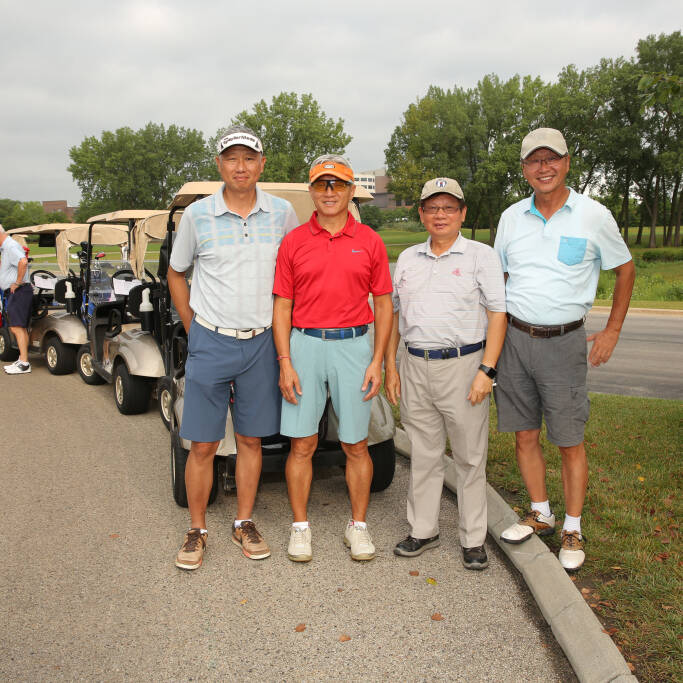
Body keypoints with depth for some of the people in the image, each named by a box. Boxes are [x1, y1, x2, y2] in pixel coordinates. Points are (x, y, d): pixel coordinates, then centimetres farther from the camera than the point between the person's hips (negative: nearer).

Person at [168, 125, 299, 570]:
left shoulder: (282, 213, 2)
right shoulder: (197, 215, -1)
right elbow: (176, 274, 11)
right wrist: (194, 328, 7)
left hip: (262, 344, 1)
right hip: (211, 343, -1)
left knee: (251, 439, 10)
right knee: (203, 445, 2)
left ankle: (244, 523, 25)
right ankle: (197, 531, 18)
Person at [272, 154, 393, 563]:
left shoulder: (370, 242, 5)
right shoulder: (294, 242, 5)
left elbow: (384, 304, 6)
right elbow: (282, 306, 4)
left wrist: (377, 361, -1)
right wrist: (285, 363, -4)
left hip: (354, 346, 0)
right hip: (305, 345, 0)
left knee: (356, 445, 7)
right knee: (302, 444, 5)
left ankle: (358, 525, 22)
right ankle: (300, 526, 20)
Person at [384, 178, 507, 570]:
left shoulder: (482, 256, 0)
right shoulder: (408, 258, 14)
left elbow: (498, 314, -5)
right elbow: (394, 313, 17)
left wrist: (486, 370, -14)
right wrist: (390, 365, 9)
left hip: (463, 365, -4)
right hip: (415, 367, 4)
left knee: (470, 458, 4)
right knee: (424, 456, 12)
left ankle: (474, 539, 16)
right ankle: (424, 530, 25)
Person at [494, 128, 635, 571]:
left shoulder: (594, 216, -3)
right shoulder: (512, 217, 6)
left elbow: (625, 269, 8)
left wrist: (613, 331, 5)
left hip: (564, 341, -3)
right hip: (515, 337, 3)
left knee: (570, 442, 2)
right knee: (525, 436, 10)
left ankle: (572, 531, 18)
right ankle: (540, 514, 29)